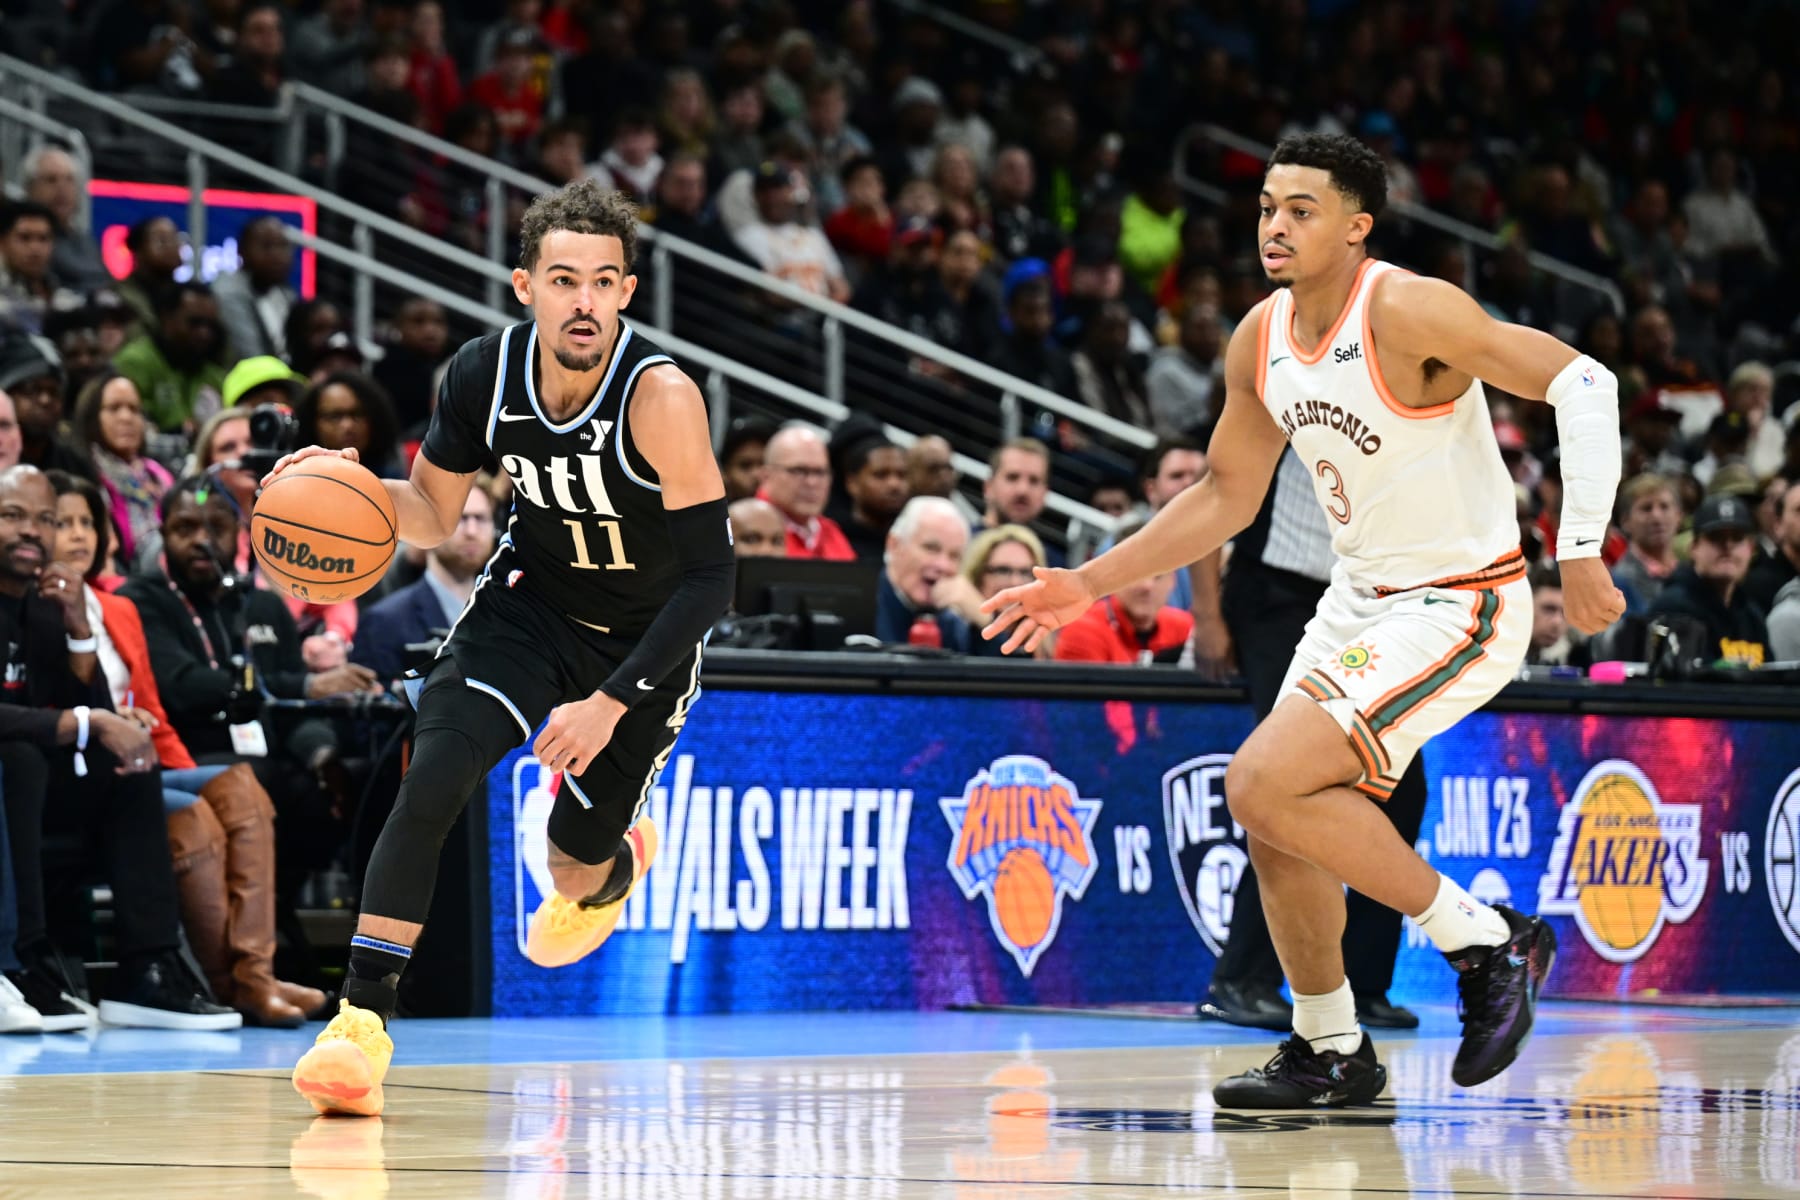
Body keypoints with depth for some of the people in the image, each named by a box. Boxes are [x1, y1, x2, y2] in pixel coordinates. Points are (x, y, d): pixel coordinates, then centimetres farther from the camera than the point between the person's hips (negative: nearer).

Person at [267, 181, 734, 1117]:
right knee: (432, 778, -21)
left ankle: (614, 866, 50)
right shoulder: (484, 373, -16)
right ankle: (363, 1020, -19)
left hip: (646, 640, -2)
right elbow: (433, 513, 1)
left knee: (576, 857, 9)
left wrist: (612, 702, -31)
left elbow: (709, 579, -27)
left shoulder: (661, 398, -31)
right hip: (531, 599, 2)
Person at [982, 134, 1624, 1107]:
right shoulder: (1260, 340, 2)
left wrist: (1581, 552, -29)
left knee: (1264, 785, -20)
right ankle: (1331, 1053, 30)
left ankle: (1487, 942, -8)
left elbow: (1582, 383, -23)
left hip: (1456, 606, -8)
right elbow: (1224, 498, 14)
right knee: (1278, 826, 12)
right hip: (1360, 598, 8)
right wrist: (1091, 585, 9)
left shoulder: (1408, 313, -22)